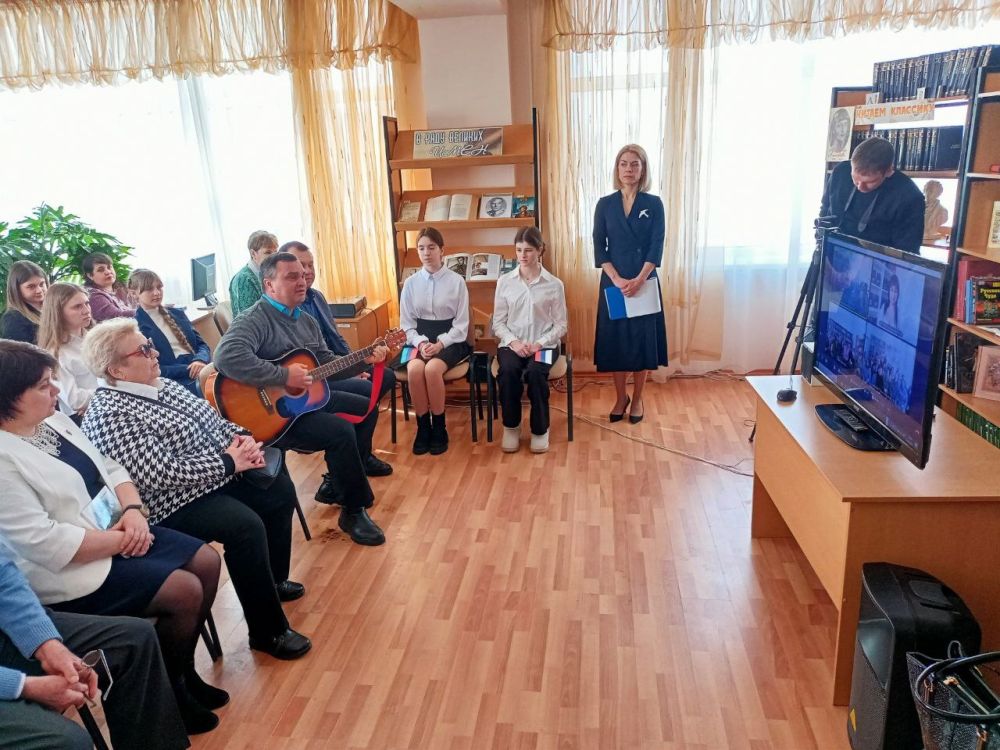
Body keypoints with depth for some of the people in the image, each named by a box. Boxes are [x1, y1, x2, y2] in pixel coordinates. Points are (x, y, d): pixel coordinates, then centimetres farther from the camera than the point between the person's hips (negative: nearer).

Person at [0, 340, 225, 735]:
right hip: (71, 569, -9)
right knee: (185, 591, -18)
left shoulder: (53, 420, 5)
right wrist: (119, 540, -19)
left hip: (116, 531, 9)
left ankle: (183, 670, 19)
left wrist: (133, 510, -8)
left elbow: (109, 467, 10)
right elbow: (43, 543, -27)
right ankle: (170, 693, 9)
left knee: (206, 562, 1)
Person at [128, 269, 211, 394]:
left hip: (200, 368, 6)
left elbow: (201, 344, 17)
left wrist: (201, 360, -8)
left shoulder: (177, 314, 21)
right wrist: (189, 370, -15)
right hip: (176, 381, -6)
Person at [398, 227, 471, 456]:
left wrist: (440, 344, -17)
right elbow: (406, 324, 6)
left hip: (450, 340, -2)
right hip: (420, 340, 2)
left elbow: (461, 325, -4)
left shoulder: (456, 281, -3)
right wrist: (421, 343, -13)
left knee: (432, 369, -33)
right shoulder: (410, 283, 5)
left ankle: (439, 428, -13)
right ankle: (423, 427, -12)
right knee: (414, 369, -30)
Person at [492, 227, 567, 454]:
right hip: (511, 344, 1)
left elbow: (560, 325, 2)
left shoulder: (554, 284, 2)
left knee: (535, 372, -33)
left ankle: (540, 429, -12)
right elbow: (498, 323, 5)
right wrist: (513, 342, -13)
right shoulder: (504, 281, 5)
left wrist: (539, 344, -14)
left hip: (544, 344, -1)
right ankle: (511, 426, -9)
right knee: (508, 371, -32)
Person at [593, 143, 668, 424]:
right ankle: (620, 398, 21)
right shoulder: (605, 204, 4)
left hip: (645, 283, -1)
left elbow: (656, 247, -5)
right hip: (613, 283, 1)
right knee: (614, 340, 5)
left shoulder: (654, 204, 1)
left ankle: (637, 399, 19)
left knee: (642, 340, 4)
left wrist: (639, 280, -17)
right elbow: (599, 246, -1)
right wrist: (617, 279, -14)